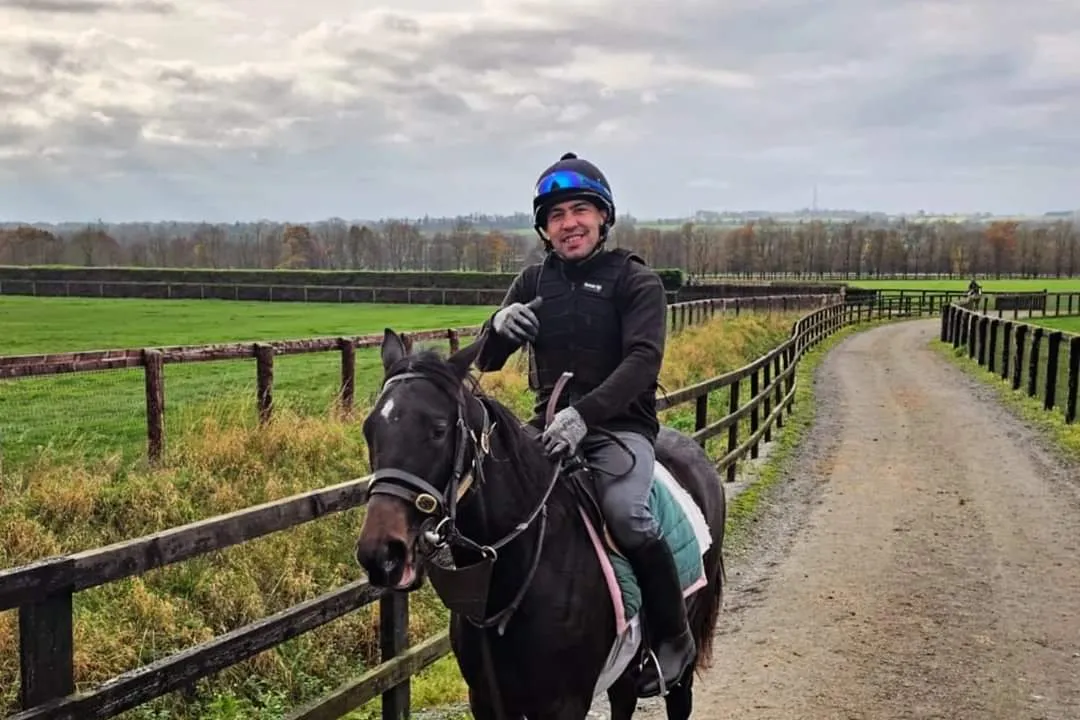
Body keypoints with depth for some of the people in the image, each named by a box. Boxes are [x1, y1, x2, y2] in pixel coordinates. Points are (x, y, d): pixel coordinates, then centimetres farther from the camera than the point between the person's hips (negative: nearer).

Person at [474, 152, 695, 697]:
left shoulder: (636, 281, -2)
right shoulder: (533, 281, 10)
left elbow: (642, 360, -18)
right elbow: (486, 362, 9)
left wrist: (584, 413, -33)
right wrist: (499, 325, -16)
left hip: (619, 426, -4)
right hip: (549, 426, 5)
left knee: (624, 512, -30)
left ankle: (673, 637, -8)